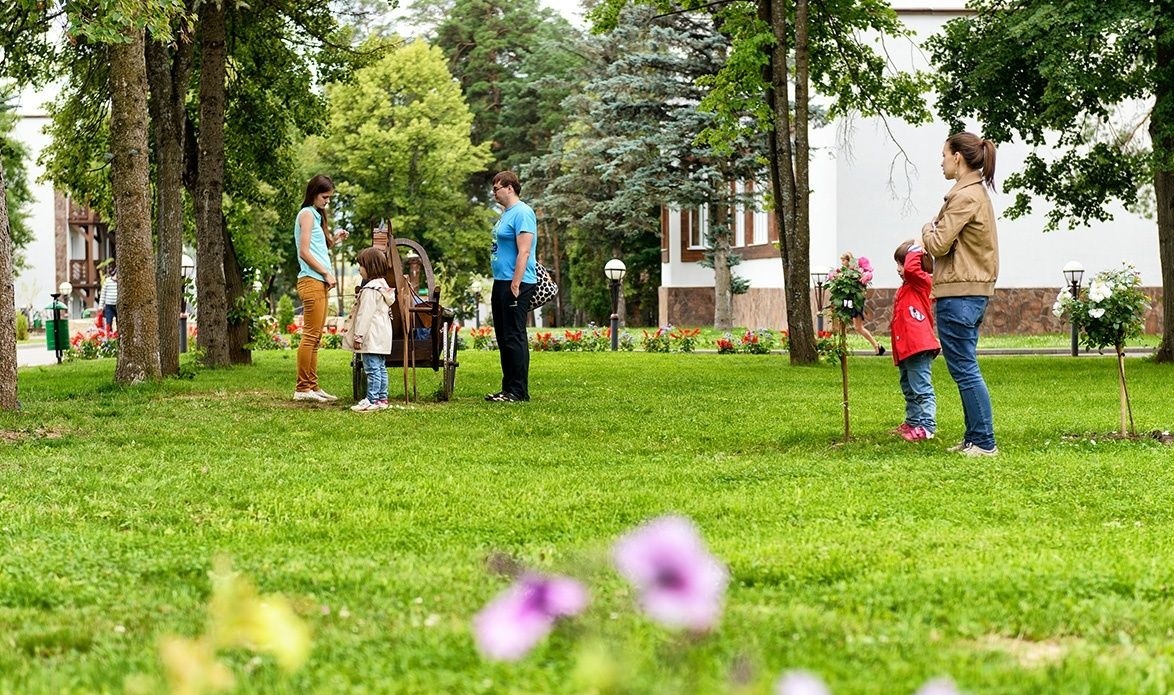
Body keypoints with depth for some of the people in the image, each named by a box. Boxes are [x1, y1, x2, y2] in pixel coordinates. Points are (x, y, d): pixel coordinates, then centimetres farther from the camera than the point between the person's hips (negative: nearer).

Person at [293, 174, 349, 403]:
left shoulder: (317, 215, 22)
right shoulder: (307, 214, -5)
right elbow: (304, 252, -13)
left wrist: (333, 240, 8)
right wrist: (326, 273, -12)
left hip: (320, 283, 10)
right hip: (311, 281, -10)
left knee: (315, 338, 10)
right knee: (310, 336, -11)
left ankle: (312, 386, 12)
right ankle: (302, 388, -12)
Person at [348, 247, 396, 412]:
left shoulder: (369, 290, -16)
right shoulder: (383, 286, 15)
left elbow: (365, 314, -19)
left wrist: (359, 335, -17)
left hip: (372, 338, -11)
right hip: (382, 336, 11)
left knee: (372, 369, -10)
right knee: (381, 368, 13)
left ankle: (372, 400, -11)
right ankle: (382, 398, 17)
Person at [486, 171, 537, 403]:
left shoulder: (522, 213, -13)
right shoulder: (505, 214, 18)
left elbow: (524, 252, -20)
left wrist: (516, 284, -25)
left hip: (515, 284, -10)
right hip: (501, 282, 10)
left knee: (514, 337, -8)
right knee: (503, 338, 12)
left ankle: (519, 391, -6)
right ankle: (508, 388, 18)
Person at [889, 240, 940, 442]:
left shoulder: (921, 282, -8)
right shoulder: (905, 288, 20)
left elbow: (911, 269, -27)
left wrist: (915, 251, -16)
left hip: (918, 347, -11)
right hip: (905, 348, 11)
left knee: (922, 388, -10)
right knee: (909, 389, 19)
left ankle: (927, 426, -10)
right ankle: (913, 422, 28)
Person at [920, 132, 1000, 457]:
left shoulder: (965, 196, -15)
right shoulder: (978, 192, 17)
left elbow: (939, 245, -17)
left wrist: (927, 232, 2)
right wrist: (933, 232, 5)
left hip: (959, 294, -10)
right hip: (975, 291, 10)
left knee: (965, 370, -6)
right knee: (966, 369, 14)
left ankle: (984, 442, -5)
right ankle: (974, 439, 18)